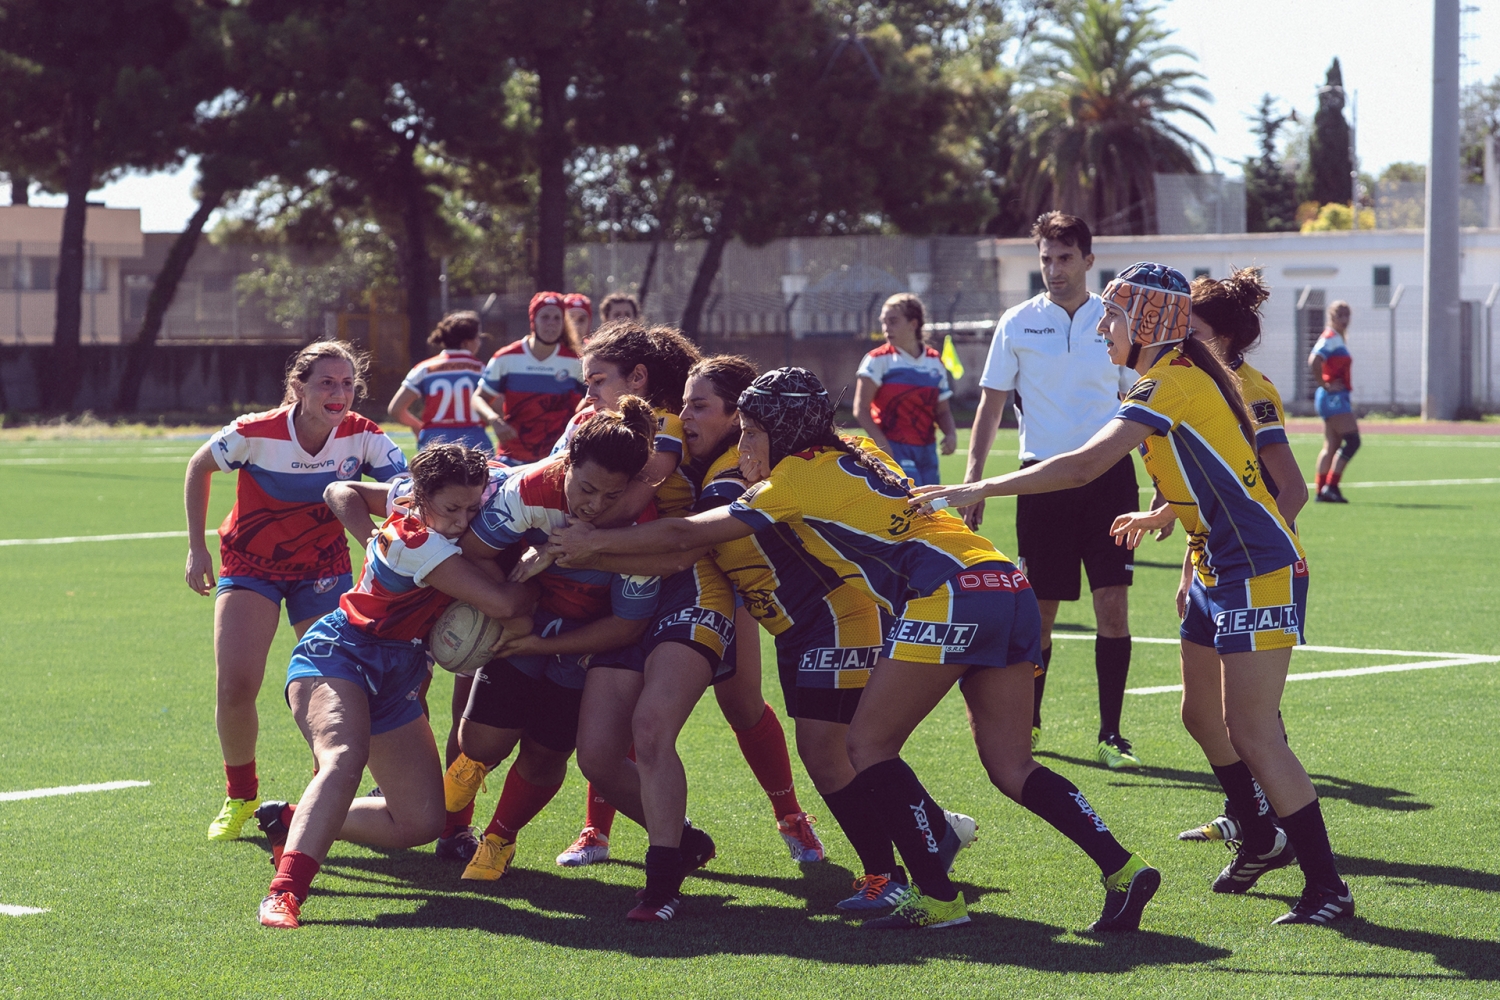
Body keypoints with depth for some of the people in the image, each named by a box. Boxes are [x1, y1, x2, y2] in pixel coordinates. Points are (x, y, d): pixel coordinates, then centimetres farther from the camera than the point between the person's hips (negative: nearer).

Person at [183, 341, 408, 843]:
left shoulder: (363, 436, -19)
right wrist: (196, 548, -2)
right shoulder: (255, 434, -23)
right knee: (234, 688, -13)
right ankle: (240, 796, 12)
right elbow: (198, 468, -4)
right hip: (250, 565, -2)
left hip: (322, 569, 2)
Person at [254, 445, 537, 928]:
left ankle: (290, 822, 18)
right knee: (344, 756, -39)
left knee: (421, 823, 3)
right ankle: (285, 891, -51)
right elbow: (503, 604, -28)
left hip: (398, 678, 9)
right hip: (336, 653, -9)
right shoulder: (414, 540, -23)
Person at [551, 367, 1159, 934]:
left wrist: (597, 541, 17)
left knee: (869, 746, 0)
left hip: (953, 593, -9)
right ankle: (1122, 869, -5)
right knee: (1011, 769, 8)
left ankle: (936, 897, -5)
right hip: (1010, 587, 9)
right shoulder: (850, 459, 26)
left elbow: (688, 535, 6)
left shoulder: (801, 475, 3)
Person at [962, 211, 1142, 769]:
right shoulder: (1018, 324, 3)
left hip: (1109, 475, 0)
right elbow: (990, 408, 7)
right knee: (1039, 609, 4)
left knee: (1113, 603, -7)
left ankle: (1110, 736, -1)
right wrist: (971, 484, -1)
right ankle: (1028, 723, 24)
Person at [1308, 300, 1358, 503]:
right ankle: (1331, 486, -13)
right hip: (1333, 396, -10)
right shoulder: (1330, 338, -12)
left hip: (1338, 397, 10)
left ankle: (1321, 490, 9)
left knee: (1331, 445, 9)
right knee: (1352, 440, -13)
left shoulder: (1339, 340, 17)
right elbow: (1314, 363, -25)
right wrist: (1325, 386, -19)